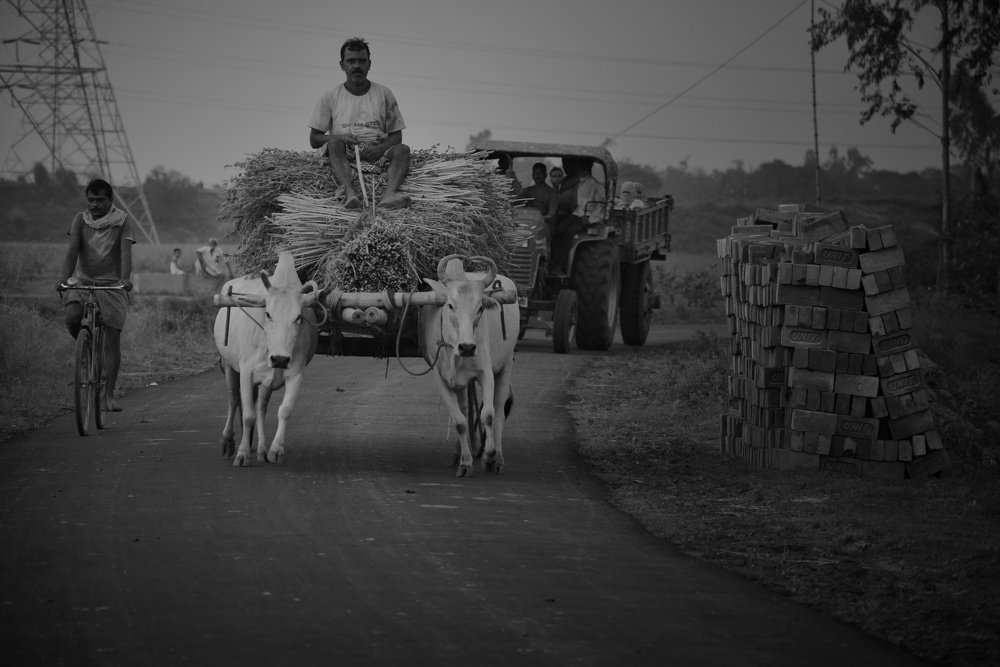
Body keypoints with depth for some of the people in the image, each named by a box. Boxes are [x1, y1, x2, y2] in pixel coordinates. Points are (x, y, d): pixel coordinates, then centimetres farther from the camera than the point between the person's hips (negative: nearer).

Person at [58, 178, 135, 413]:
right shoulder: (80, 220, 2)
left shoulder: (122, 221, -3)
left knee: (112, 339, -5)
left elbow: (126, 252, -15)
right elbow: (72, 251, -8)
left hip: (112, 285, -1)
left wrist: (125, 279, -32)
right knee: (72, 318, -27)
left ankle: (109, 395, 0)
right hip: (82, 281, 1)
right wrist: (65, 279, -23)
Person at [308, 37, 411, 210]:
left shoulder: (384, 94, 15)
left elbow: (396, 136, 13)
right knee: (334, 143, -33)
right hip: (345, 154, -1)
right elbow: (314, 140, 9)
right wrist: (340, 138, -12)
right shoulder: (331, 97, 11)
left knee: (402, 149, -28)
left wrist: (380, 148, -10)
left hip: (376, 154, 1)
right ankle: (349, 192, -57)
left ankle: (390, 193, -56)